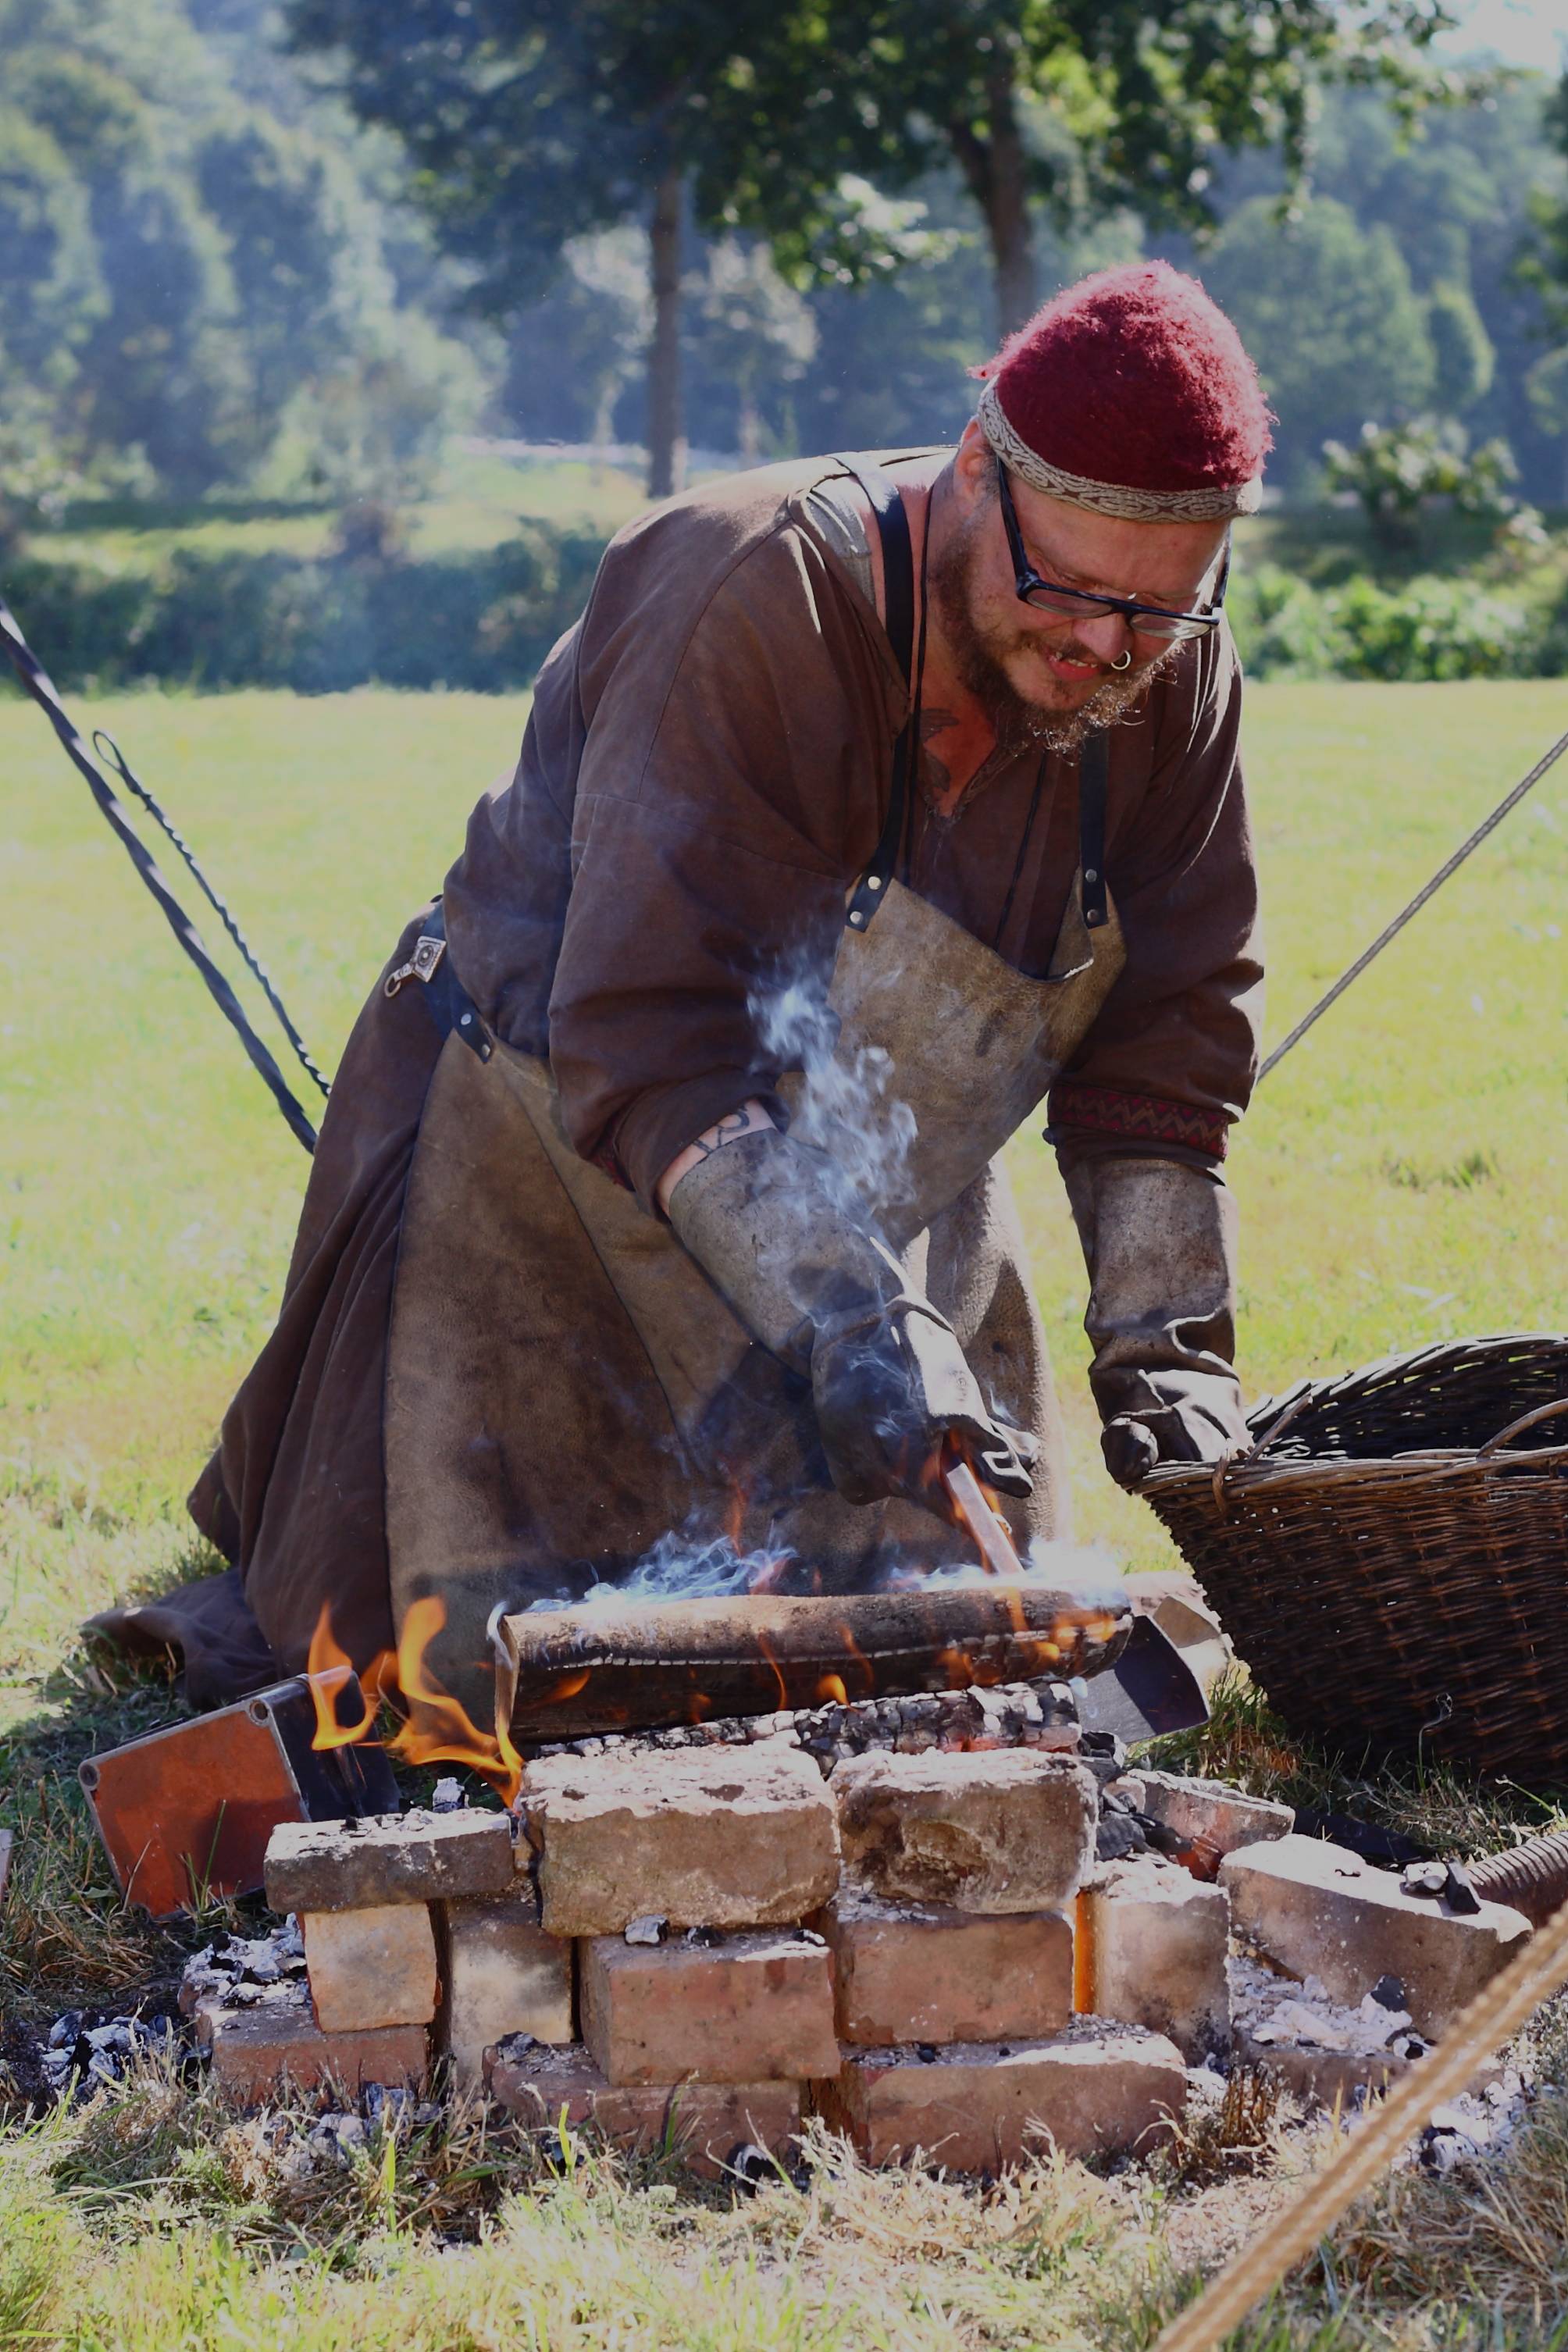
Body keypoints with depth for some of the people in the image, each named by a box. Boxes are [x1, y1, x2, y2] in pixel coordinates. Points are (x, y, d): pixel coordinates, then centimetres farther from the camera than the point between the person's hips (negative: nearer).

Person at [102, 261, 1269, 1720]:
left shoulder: (1172, 675, -11)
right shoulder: (756, 599, -32)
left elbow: (1166, 1044, -5)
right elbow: (648, 1045, -37)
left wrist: (1167, 1342, -16)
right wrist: (845, 1320, -46)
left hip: (882, 1211, 6)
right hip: (572, 1154, -6)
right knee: (457, 1667, -6)